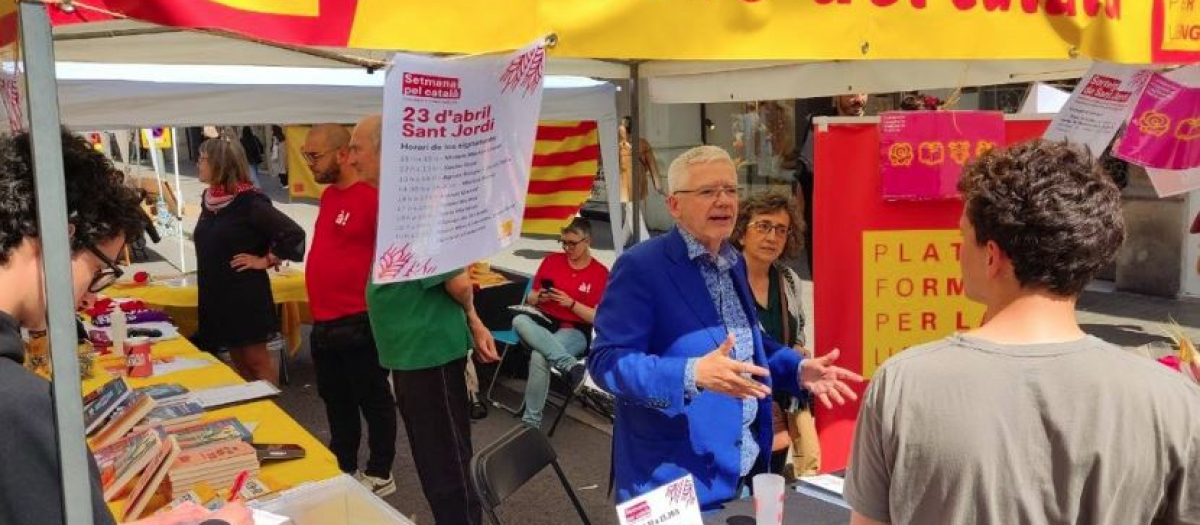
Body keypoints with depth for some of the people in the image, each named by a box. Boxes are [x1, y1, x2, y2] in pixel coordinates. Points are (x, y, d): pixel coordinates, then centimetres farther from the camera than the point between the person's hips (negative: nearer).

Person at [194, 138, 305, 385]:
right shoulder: (210, 199, 6)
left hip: (247, 297, -8)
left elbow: (293, 234, -23)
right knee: (238, 360, 15)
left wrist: (266, 260, -15)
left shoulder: (249, 202, -18)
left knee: (256, 362, 2)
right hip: (217, 297, 8)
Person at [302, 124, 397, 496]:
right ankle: (342, 468, 34)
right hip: (324, 322, 9)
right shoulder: (328, 195, 11)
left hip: (359, 323, -9)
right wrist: (318, 309, 18)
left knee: (373, 400, 7)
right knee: (335, 400, 19)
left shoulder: (374, 196, -18)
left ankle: (379, 474, 21)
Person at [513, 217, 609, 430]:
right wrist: (540, 297, -7)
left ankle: (531, 421, -25)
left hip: (574, 332, -4)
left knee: (539, 357, -36)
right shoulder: (551, 261, 11)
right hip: (542, 324, 4)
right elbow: (530, 300, 16)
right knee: (519, 320, -34)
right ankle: (571, 366, -45)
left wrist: (571, 303, -15)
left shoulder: (601, 273, 0)